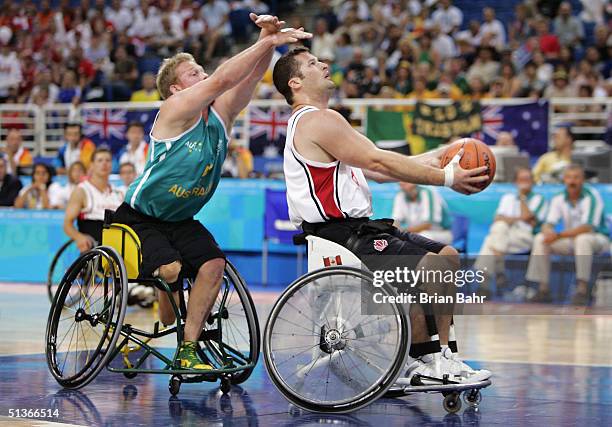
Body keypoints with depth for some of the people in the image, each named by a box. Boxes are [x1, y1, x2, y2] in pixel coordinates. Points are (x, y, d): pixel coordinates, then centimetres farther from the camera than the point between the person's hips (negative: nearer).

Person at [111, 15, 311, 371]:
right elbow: (222, 79, -32)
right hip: (139, 217, -7)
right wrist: (269, 41, -34)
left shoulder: (220, 113, 0)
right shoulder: (176, 109, -20)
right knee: (171, 269, -28)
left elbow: (252, 76, -11)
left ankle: (188, 348, -9)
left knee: (213, 264, -17)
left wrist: (268, 39, -29)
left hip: (181, 219, 7)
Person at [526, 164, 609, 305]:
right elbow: (547, 225, -5)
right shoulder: (558, 199, 0)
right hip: (571, 241, 5)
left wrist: (559, 235, -35)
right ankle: (543, 290, -15)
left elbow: (587, 227, -27)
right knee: (540, 238, -14)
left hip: (597, 238, -5)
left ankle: (582, 290, -37)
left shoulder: (592, 197, -17)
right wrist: (548, 231, -32)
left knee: (582, 238, -38)